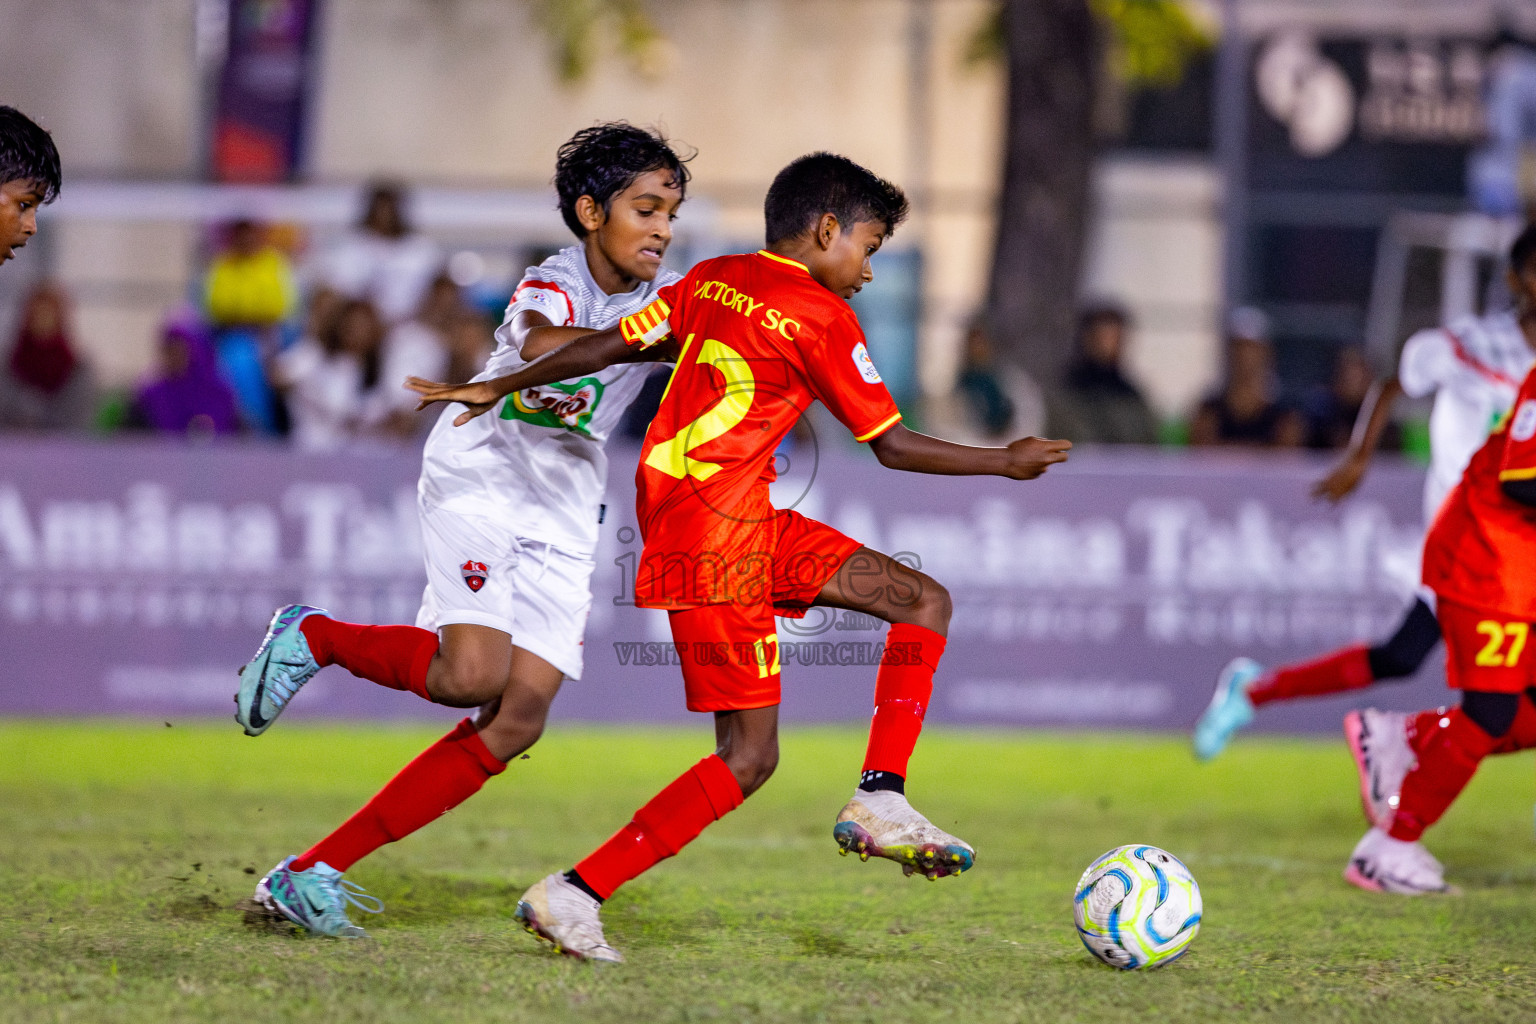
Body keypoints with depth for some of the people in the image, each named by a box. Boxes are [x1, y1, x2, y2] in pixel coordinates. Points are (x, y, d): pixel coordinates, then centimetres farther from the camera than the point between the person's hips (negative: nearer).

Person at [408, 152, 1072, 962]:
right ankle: (574, 894, -7)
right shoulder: (820, 317, -9)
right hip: (715, 536, -9)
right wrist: (1005, 462, 4)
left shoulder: (712, 281, 11)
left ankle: (880, 804, 0)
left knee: (925, 604, 8)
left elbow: (611, 344, 9)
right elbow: (893, 446, -7)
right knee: (748, 758, -6)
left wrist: (499, 388, 17)